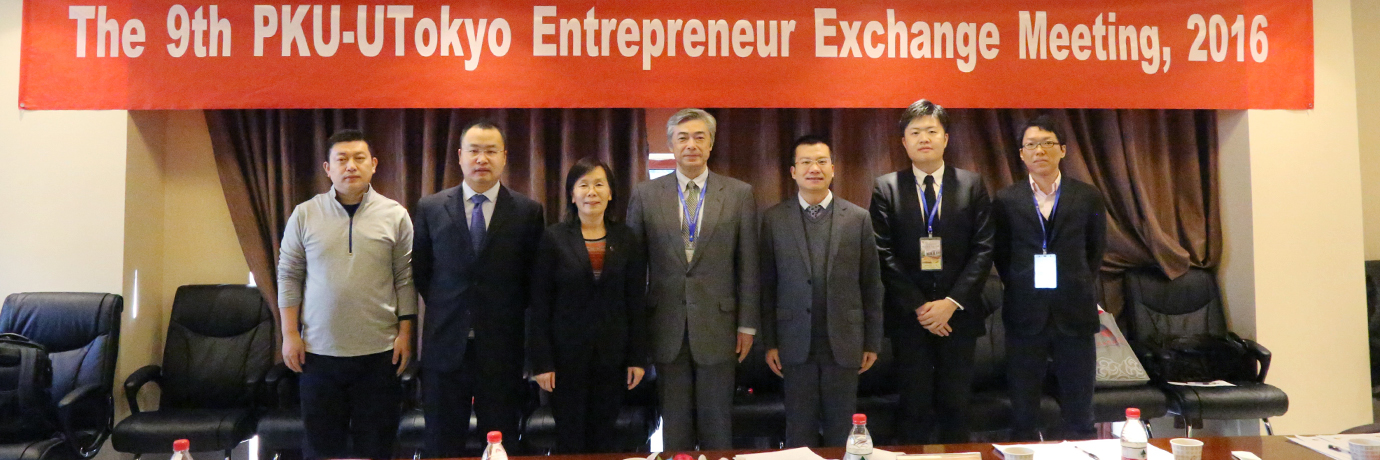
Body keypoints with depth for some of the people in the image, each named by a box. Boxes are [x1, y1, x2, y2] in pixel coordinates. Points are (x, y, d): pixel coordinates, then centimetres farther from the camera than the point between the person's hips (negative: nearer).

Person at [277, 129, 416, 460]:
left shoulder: (395, 215, 0)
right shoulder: (304, 215, 2)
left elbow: (406, 279, 1)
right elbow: (289, 276, 5)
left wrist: (405, 333, -3)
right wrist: (290, 334, 0)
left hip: (380, 351, -1)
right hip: (319, 350, 1)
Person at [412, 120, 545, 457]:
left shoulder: (528, 212, -1)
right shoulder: (430, 208, 2)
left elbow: (533, 277, 6)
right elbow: (420, 270, 10)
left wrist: (507, 314, 3)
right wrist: (444, 309, 6)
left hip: (502, 349, -1)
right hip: (445, 345, 1)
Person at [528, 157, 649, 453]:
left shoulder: (626, 239, 3)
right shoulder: (554, 238, -3)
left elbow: (637, 303, 4)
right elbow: (540, 305, -4)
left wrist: (637, 358, 1)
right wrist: (541, 362, -8)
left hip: (612, 354, 2)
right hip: (567, 354, -2)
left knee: (605, 439, 10)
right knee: (570, 440, 7)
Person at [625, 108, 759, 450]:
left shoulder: (739, 194, 1)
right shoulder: (645, 195, 3)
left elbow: (748, 264, 2)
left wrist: (747, 324, 0)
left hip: (718, 325, -1)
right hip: (666, 328, 1)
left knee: (717, 423, 10)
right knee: (674, 424, 12)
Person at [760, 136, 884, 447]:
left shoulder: (858, 218, 1)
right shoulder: (774, 219, 0)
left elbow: (871, 286, 4)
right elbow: (766, 286, 2)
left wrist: (872, 342, 3)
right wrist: (769, 342, 0)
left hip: (844, 343, 0)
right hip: (795, 343, 0)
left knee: (841, 433, 10)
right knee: (799, 433, 10)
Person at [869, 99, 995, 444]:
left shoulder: (972, 185, 6)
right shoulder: (886, 188, 3)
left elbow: (983, 250, 0)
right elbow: (885, 254, -3)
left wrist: (951, 303, -10)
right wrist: (918, 306, -10)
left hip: (958, 313, 1)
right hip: (908, 315, -1)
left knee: (956, 404, 8)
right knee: (914, 407, 4)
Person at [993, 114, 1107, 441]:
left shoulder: (1088, 198, 4)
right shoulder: (1005, 200, 3)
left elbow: (1095, 252, 12)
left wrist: (1076, 288, 6)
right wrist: (1021, 289, 3)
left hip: (1075, 315, 0)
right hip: (1025, 316, 0)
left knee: (1079, 417, 8)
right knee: (1023, 417, 8)